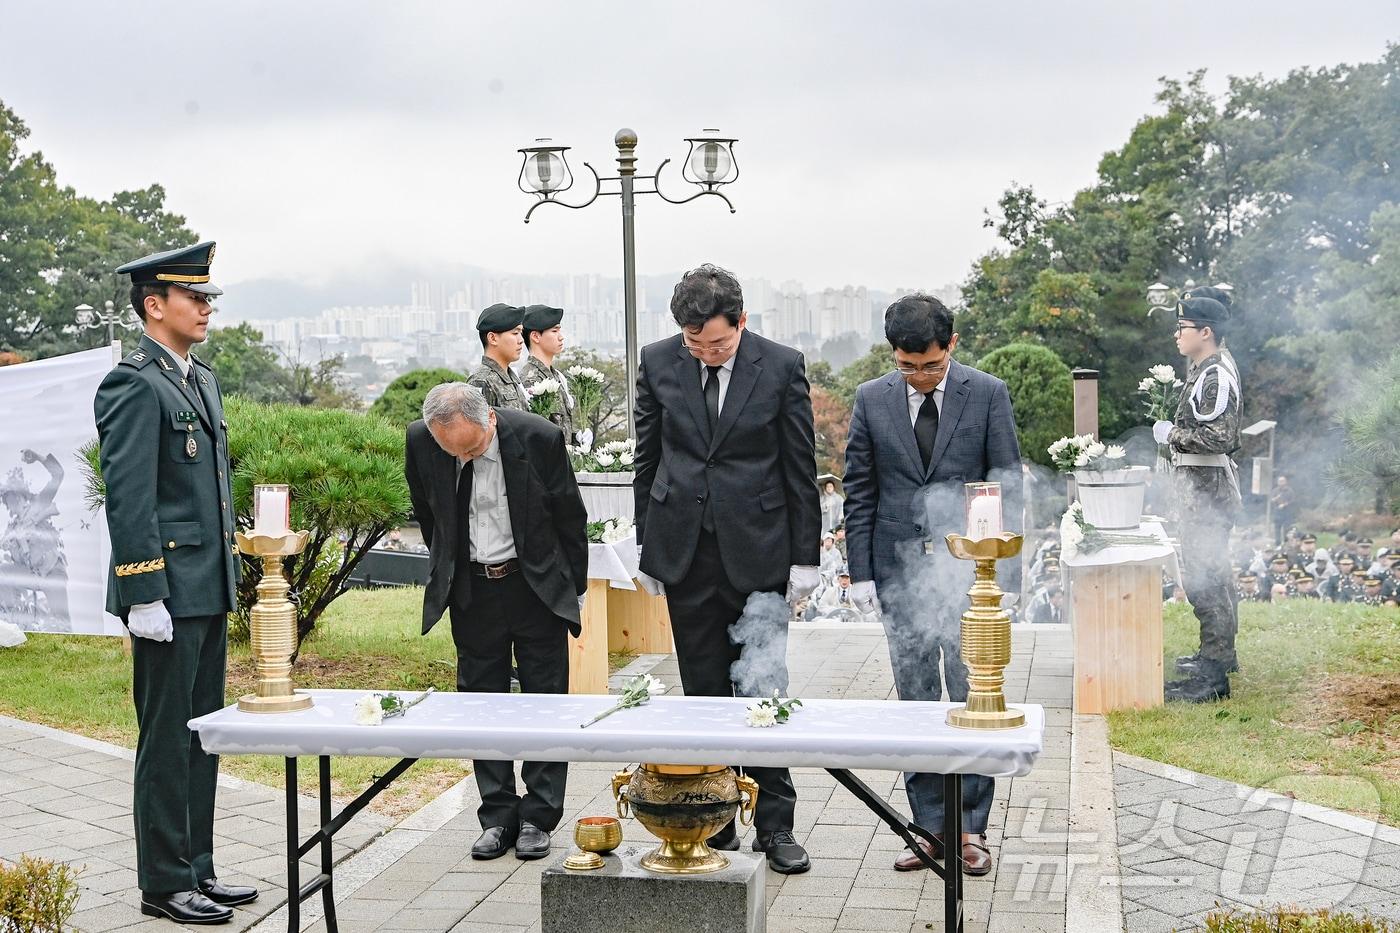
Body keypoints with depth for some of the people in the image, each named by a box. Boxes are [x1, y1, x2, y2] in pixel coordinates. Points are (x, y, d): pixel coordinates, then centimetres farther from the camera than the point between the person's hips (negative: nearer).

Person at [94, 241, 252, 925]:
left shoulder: (201, 379, 16)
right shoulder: (132, 385, -12)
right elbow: (128, 501, -18)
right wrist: (144, 596, -21)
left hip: (209, 590, 9)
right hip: (168, 592, -9)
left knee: (202, 734, 14)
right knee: (167, 739, 0)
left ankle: (196, 869, 24)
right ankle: (164, 884, 10)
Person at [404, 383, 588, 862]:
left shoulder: (538, 436, -20)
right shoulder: (420, 441, -13)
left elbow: (570, 518, -5)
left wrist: (574, 590, 1)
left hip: (537, 585, -2)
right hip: (471, 590, 2)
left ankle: (537, 818, 12)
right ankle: (497, 817, 16)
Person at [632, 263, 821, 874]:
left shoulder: (781, 366, -4)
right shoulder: (658, 363, 2)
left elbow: (801, 468, 0)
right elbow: (647, 458, 10)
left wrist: (805, 556, -1)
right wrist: (648, 546, 9)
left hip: (758, 550, -2)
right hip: (686, 551, 2)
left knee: (764, 690, -2)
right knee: (704, 691, 8)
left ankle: (774, 825, 8)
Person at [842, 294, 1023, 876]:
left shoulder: (988, 394, -1)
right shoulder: (872, 400, 4)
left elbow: (1007, 485, 0)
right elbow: (859, 493, 7)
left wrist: (1004, 574, -5)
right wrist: (861, 572, 0)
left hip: (968, 569, -2)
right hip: (900, 572, 2)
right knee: (916, 703, 7)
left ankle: (971, 828, 10)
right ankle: (931, 827, 14)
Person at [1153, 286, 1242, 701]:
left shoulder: (1216, 377, -19)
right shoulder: (1208, 367, 12)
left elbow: (1218, 437, -26)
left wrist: (1172, 434, -16)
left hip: (1207, 488, -11)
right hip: (1201, 485, 11)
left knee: (1204, 577, -10)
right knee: (1211, 574, 20)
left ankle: (1212, 676, -8)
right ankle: (1219, 654, 34)